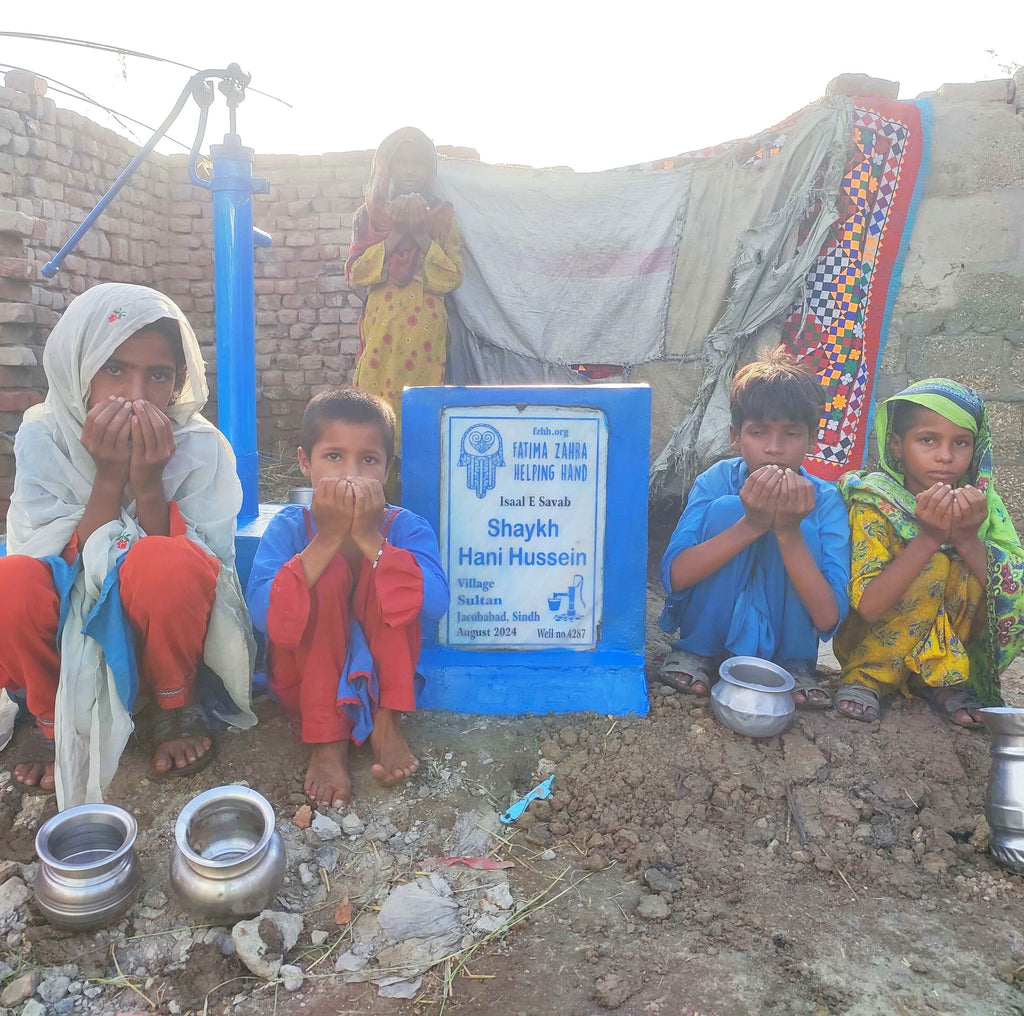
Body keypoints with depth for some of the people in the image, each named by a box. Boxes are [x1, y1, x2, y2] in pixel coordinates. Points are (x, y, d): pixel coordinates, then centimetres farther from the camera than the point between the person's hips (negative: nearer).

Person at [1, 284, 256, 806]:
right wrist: (109, 478, -25)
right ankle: (53, 718, 0)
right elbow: (63, 562, -15)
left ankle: (177, 708, -6)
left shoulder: (202, 447, -11)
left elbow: (193, 571, -15)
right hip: (69, 626, 2)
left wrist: (148, 482, -26)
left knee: (167, 563, -34)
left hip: (160, 629, -1)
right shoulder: (43, 437, -8)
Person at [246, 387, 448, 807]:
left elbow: (434, 605, -28)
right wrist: (327, 540, -34)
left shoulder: (407, 528, -11)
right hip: (305, 677, 0)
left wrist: (371, 539, -34)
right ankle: (326, 740, -20)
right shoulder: (289, 527, -12)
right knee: (328, 571, -27)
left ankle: (387, 722, -16)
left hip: (380, 673, 0)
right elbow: (262, 615, -26)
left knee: (383, 567, -24)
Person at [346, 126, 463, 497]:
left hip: (425, 326, 0)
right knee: (377, 393, -5)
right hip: (381, 323, 1)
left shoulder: (442, 216, 9)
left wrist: (421, 234, -11)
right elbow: (356, 272, -2)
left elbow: (452, 277, -1)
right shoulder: (369, 214, 10)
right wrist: (397, 234, -10)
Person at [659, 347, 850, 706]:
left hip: (784, 640, 1)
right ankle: (695, 652, -6)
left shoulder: (825, 501, -15)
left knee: (804, 532, -25)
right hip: (709, 632, 0)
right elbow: (673, 576, -26)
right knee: (727, 509, -25)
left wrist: (789, 532, -34)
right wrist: (750, 526, -35)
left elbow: (828, 620, -23)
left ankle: (795, 665, -4)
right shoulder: (718, 481, -16)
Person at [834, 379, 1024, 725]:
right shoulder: (874, 505, -18)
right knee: (932, 566, -26)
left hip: (954, 645, 4)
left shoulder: (984, 503, -7)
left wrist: (967, 539, -30)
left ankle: (941, 680, -1)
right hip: (875, 643, -3)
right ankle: (865, 677, -9)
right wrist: (928, 538, -33)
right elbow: (868, 607, -26)